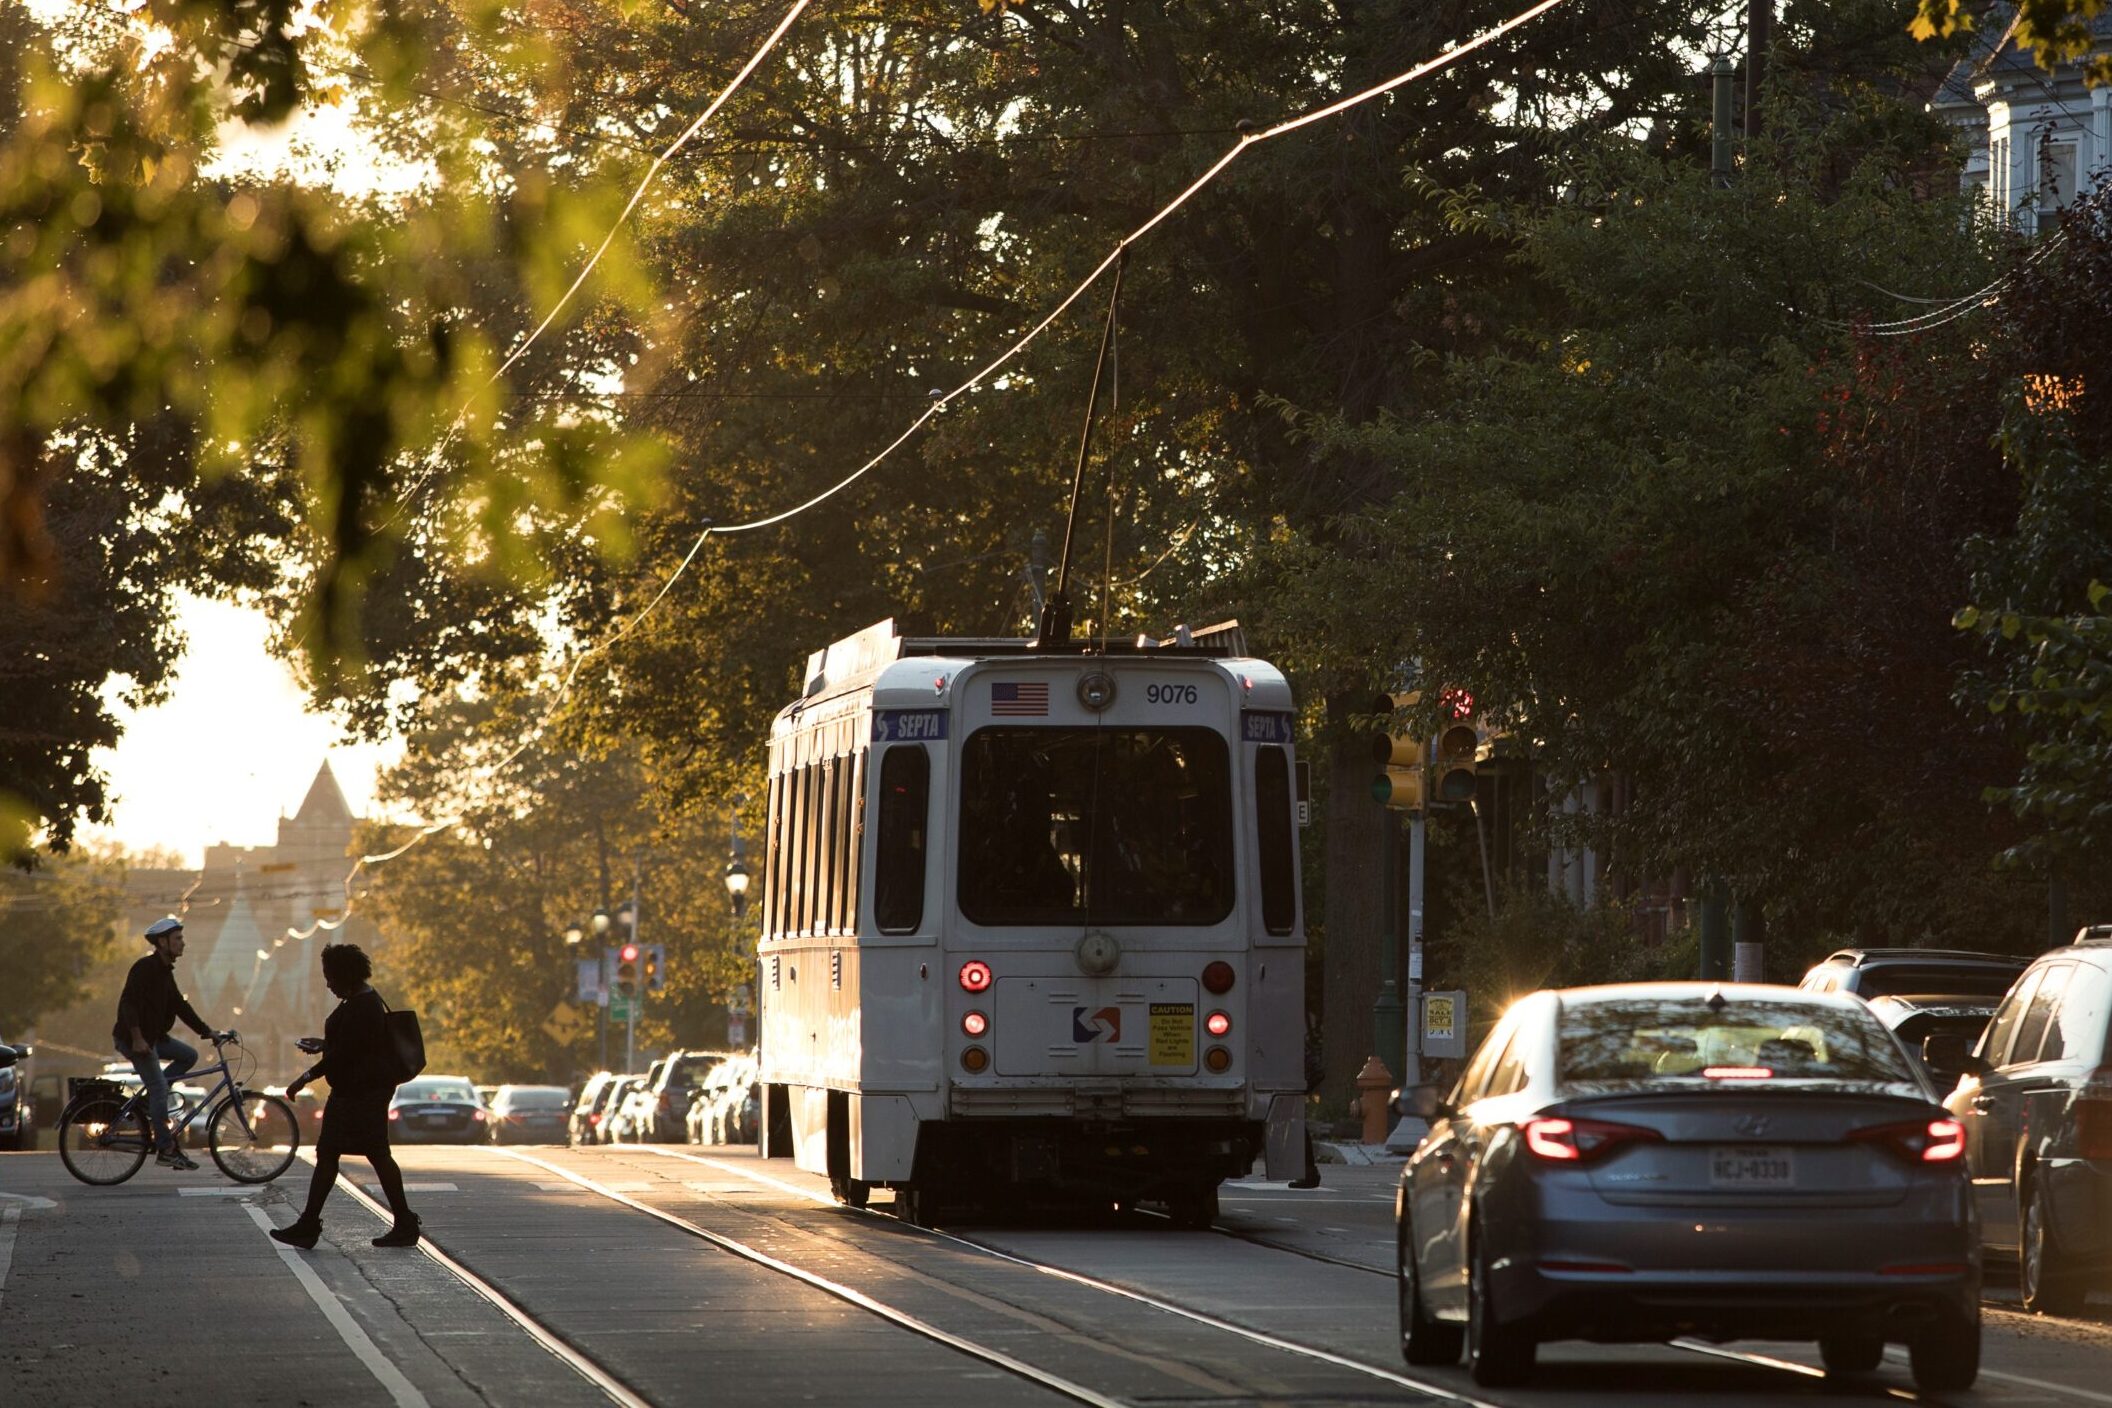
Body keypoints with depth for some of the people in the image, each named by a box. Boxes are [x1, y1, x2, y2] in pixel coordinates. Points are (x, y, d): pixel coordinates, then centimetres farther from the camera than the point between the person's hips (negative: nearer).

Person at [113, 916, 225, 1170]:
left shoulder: (164, 971, 13)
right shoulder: (145, 968, -17)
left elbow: (180, 1005, 17)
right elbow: (128, 1002, -25)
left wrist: (206, 1031, 12)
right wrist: (137, 1038, -32)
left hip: (153, 1036, 9)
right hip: (135, 1039, -9)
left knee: (189, 1055, 9)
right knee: (160, 1088, -11)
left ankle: (149, 1101, 7)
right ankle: (165, 1150, -9)